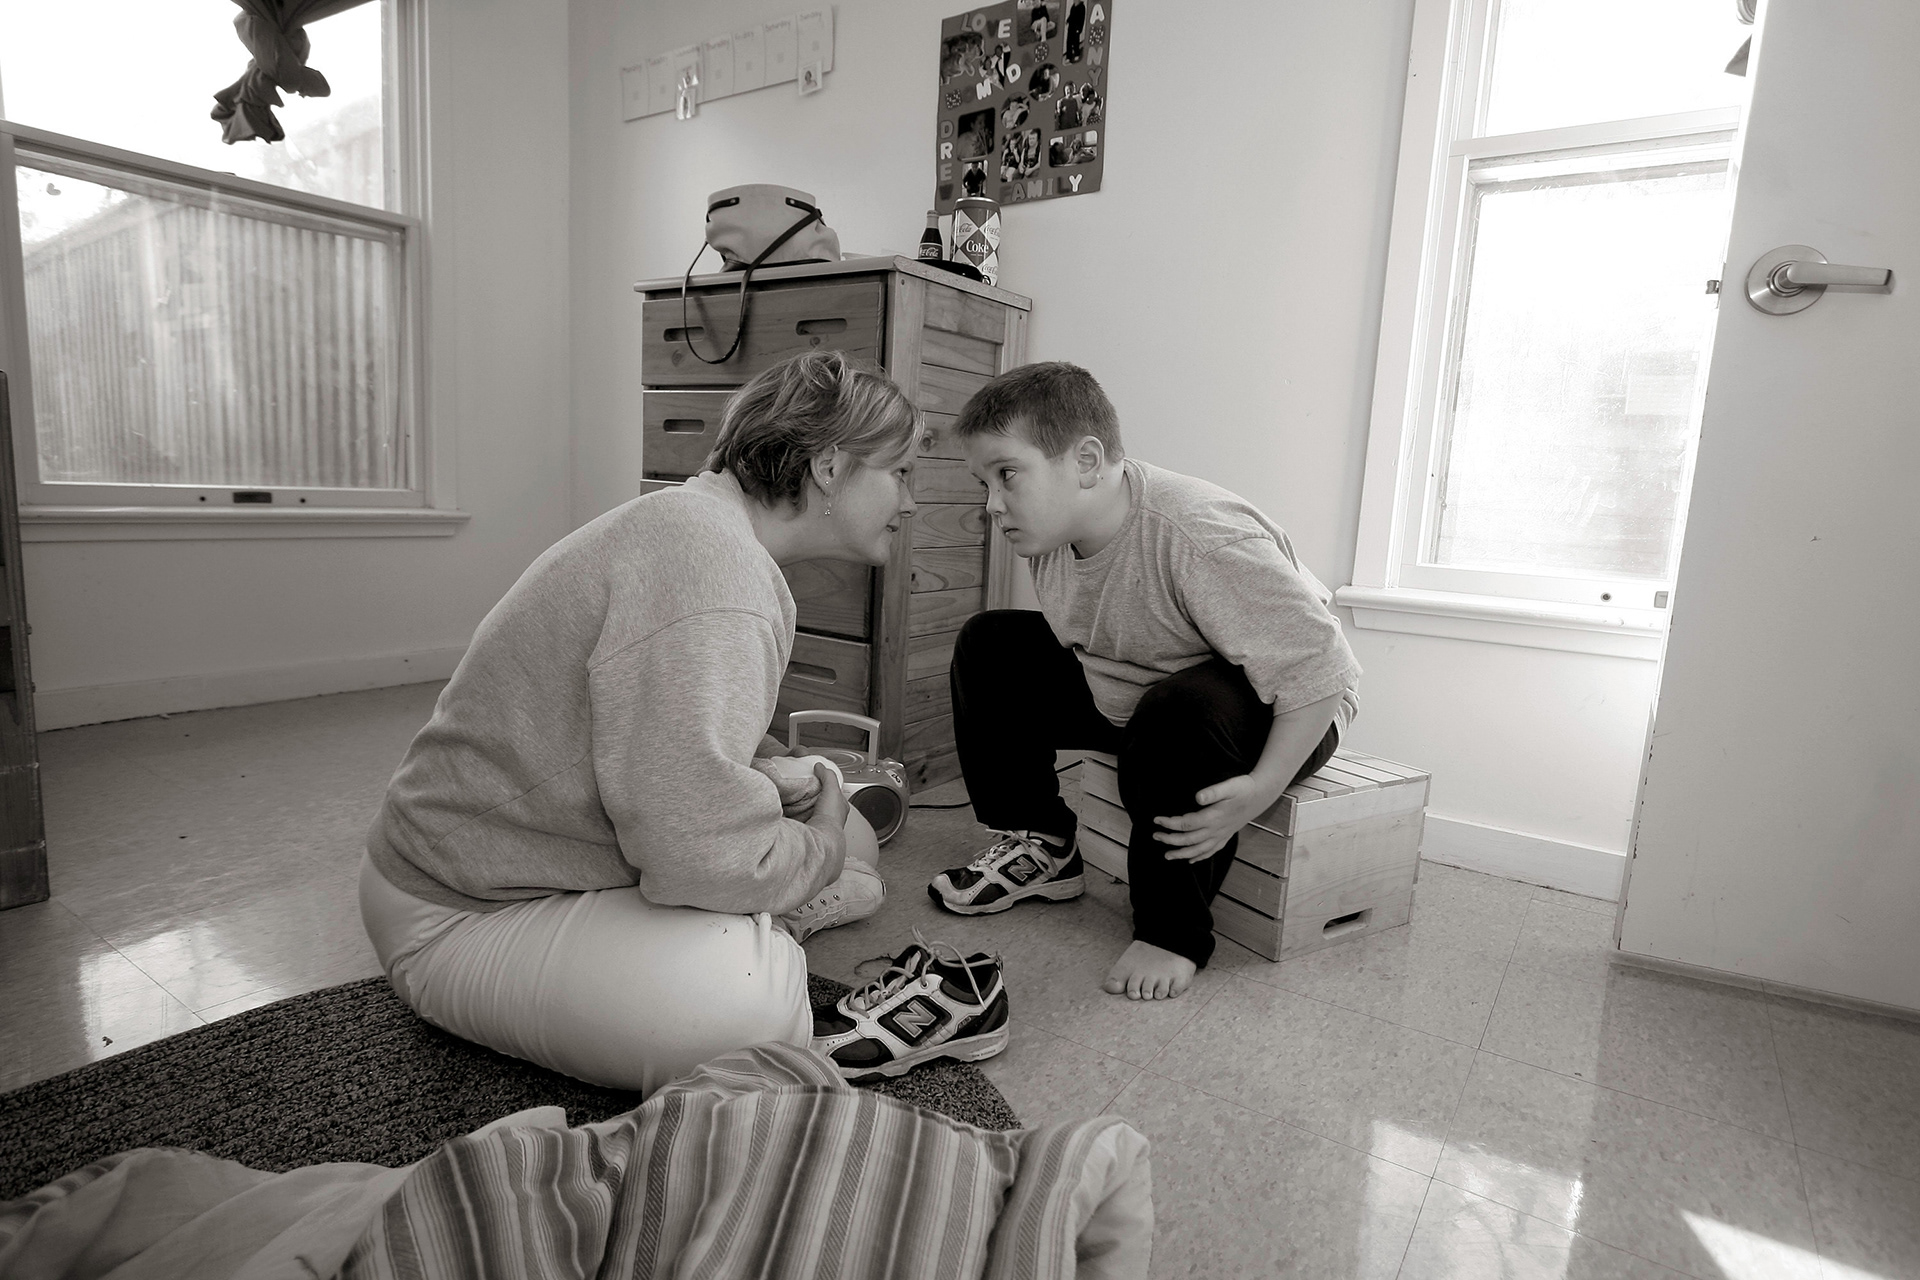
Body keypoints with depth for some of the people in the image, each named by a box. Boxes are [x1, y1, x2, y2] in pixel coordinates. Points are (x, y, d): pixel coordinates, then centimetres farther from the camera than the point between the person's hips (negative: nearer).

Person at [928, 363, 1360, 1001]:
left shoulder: (1201, 538, -34)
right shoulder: (1052, 530, -8)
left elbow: (1320, 668, -32)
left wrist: (1260, 790, -36)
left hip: (1285, 709, -7)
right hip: (1134, 690, 8)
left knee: (1180, 711, -42)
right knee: (990, 645, 0)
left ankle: (1174, 932, -17)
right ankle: (1040, 848, 8)